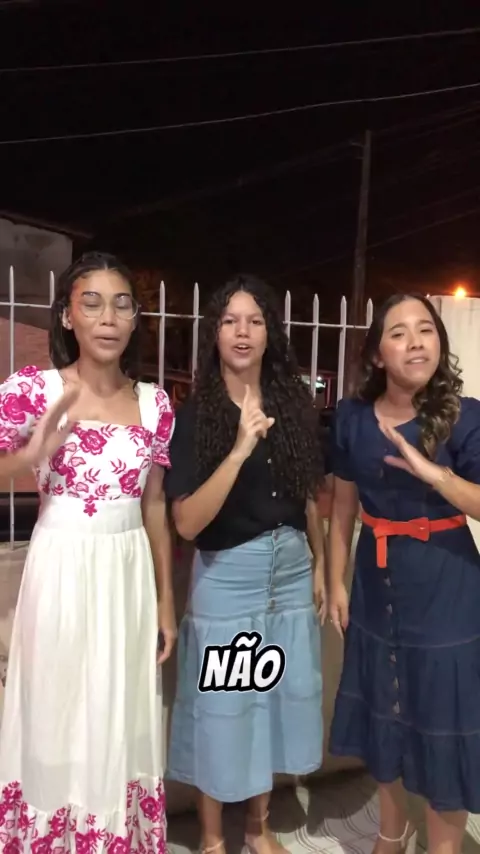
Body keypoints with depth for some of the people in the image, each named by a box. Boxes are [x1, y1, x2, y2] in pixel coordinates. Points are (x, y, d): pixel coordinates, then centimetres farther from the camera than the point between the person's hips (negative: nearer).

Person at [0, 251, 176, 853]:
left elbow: (154, 505, 8)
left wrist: (166, 599, 10)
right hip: (63, 570, -3)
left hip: (130, 575, 3)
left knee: (122, 724, 16)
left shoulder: (154, 403, 2)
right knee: (59, 722, 12)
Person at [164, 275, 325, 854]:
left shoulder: (294, 404, 1)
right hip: (227, 578, -4)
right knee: (222, 708, 10)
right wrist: (240, 449, -27)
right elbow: (187, 522, -20)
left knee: (275, 700, 18)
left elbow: (309, 495, 10)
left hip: (292, 573, 4)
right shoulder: (195, 415, -11)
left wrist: (319, 565, 11)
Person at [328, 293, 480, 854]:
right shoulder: (353, 417, -3)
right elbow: (343, 506, 5)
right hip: (376, 588, 4)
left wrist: (433, 472, -31)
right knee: (382, 718, 21)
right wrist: (336, 583, 7)